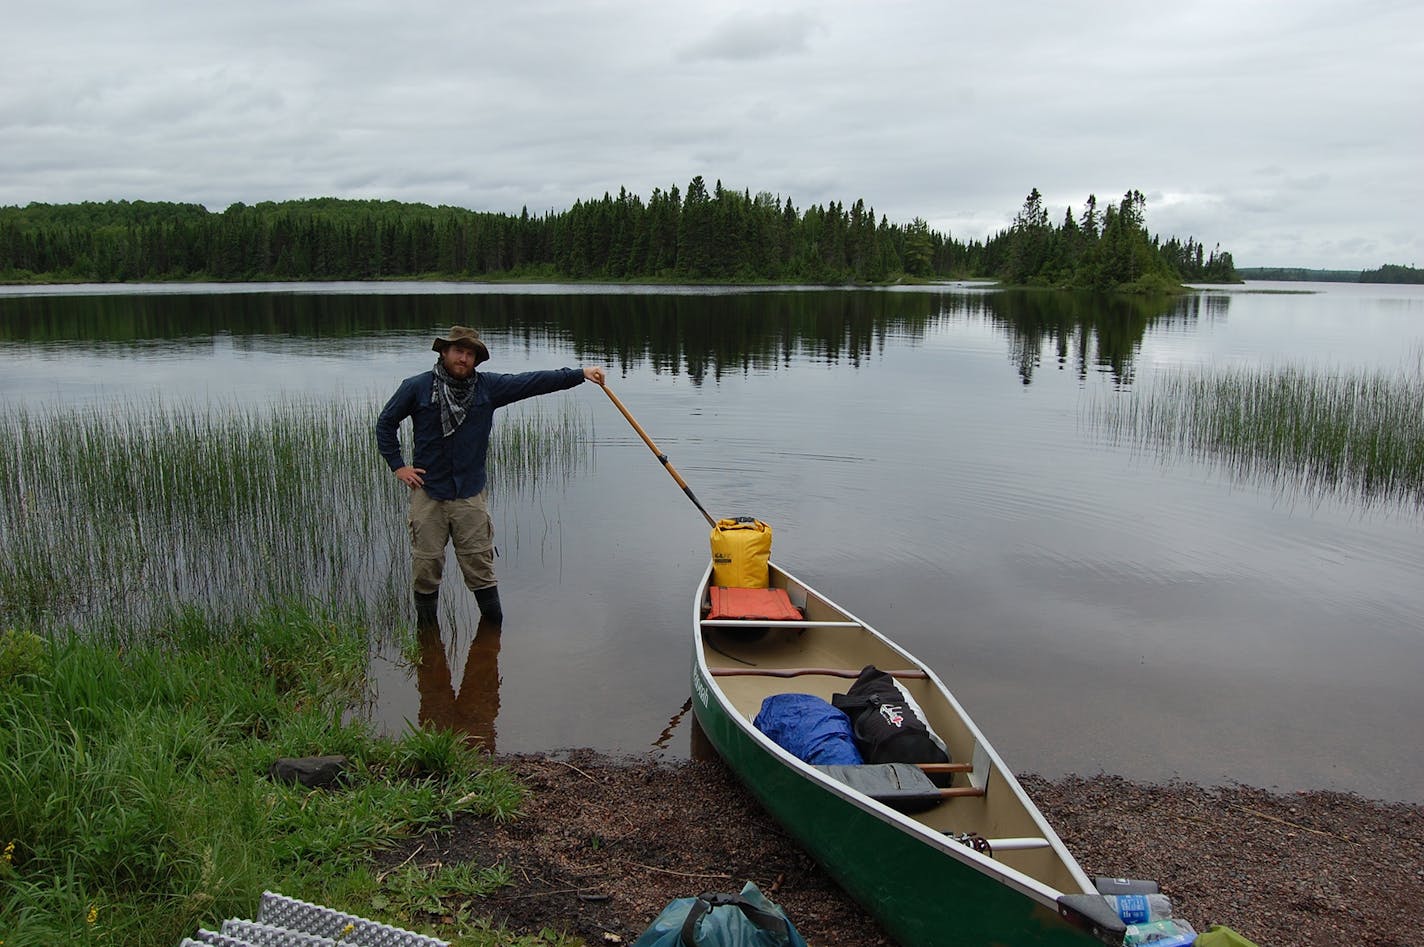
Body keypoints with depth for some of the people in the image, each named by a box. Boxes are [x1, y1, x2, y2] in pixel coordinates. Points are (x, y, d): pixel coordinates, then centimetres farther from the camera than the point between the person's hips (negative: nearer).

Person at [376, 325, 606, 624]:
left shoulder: (488, 386, 3)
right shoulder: (417, 387, -2)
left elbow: (532, 382, 0)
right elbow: (386, 423, 9)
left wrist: (580, 374, -5)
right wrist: (397, 465, 2)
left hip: (470, 494, 1)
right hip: (427, 492, -1)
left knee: (480, 565, 5)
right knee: (426, 565, 5)